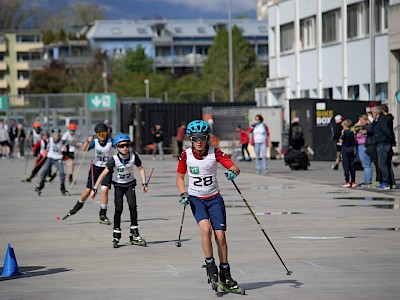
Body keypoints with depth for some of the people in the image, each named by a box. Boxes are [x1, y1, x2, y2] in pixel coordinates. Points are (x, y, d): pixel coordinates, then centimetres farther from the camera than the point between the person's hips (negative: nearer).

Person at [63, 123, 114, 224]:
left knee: (104, 190, -15)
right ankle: (78, 205, 32)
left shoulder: (111, 142, -14)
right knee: (88, 190, 5)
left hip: (107, 168, -1)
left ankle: (103, 215, -4)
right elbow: (84, 149, -26)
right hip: (95, 167, 1)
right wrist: (88, 141, -43)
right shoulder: (95, 142, -13)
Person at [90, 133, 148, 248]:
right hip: (118, 185, -2)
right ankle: (116, 236, -2)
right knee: (119, 208, -12)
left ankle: (134, 235, -4)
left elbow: (141, 168, 0)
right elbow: (103, 174, -24)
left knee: (133, 206, -13)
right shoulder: (114, 160, -24)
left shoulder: (133, 156, -16)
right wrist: (94, 189, -28)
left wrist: (144, 184, -6)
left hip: (130, 184, 2)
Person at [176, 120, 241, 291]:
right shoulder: (186, 155, -7)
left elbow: (235, 168, -10)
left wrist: (233, 172, -33)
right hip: (196, 198, -1)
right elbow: (180, 177, 6)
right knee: (206, 229, -25)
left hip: (214, 198, 1)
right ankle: (210, 267, -11)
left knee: (220, 236, -4)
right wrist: (183, 194, -9)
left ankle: (225, 274, 10)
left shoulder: (215, 153, -9)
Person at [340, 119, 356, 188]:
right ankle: (353, 182, 9)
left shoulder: (344, 132, -11)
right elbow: (354, 142, 11)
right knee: (352, 166, 8)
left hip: (345, 149, -6)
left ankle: (347, 182, -7)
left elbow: (341, 141, -10)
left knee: (346, 166, -3)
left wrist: (342, 134, -1)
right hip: (352, 150, 6)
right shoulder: (352, 132, 6)